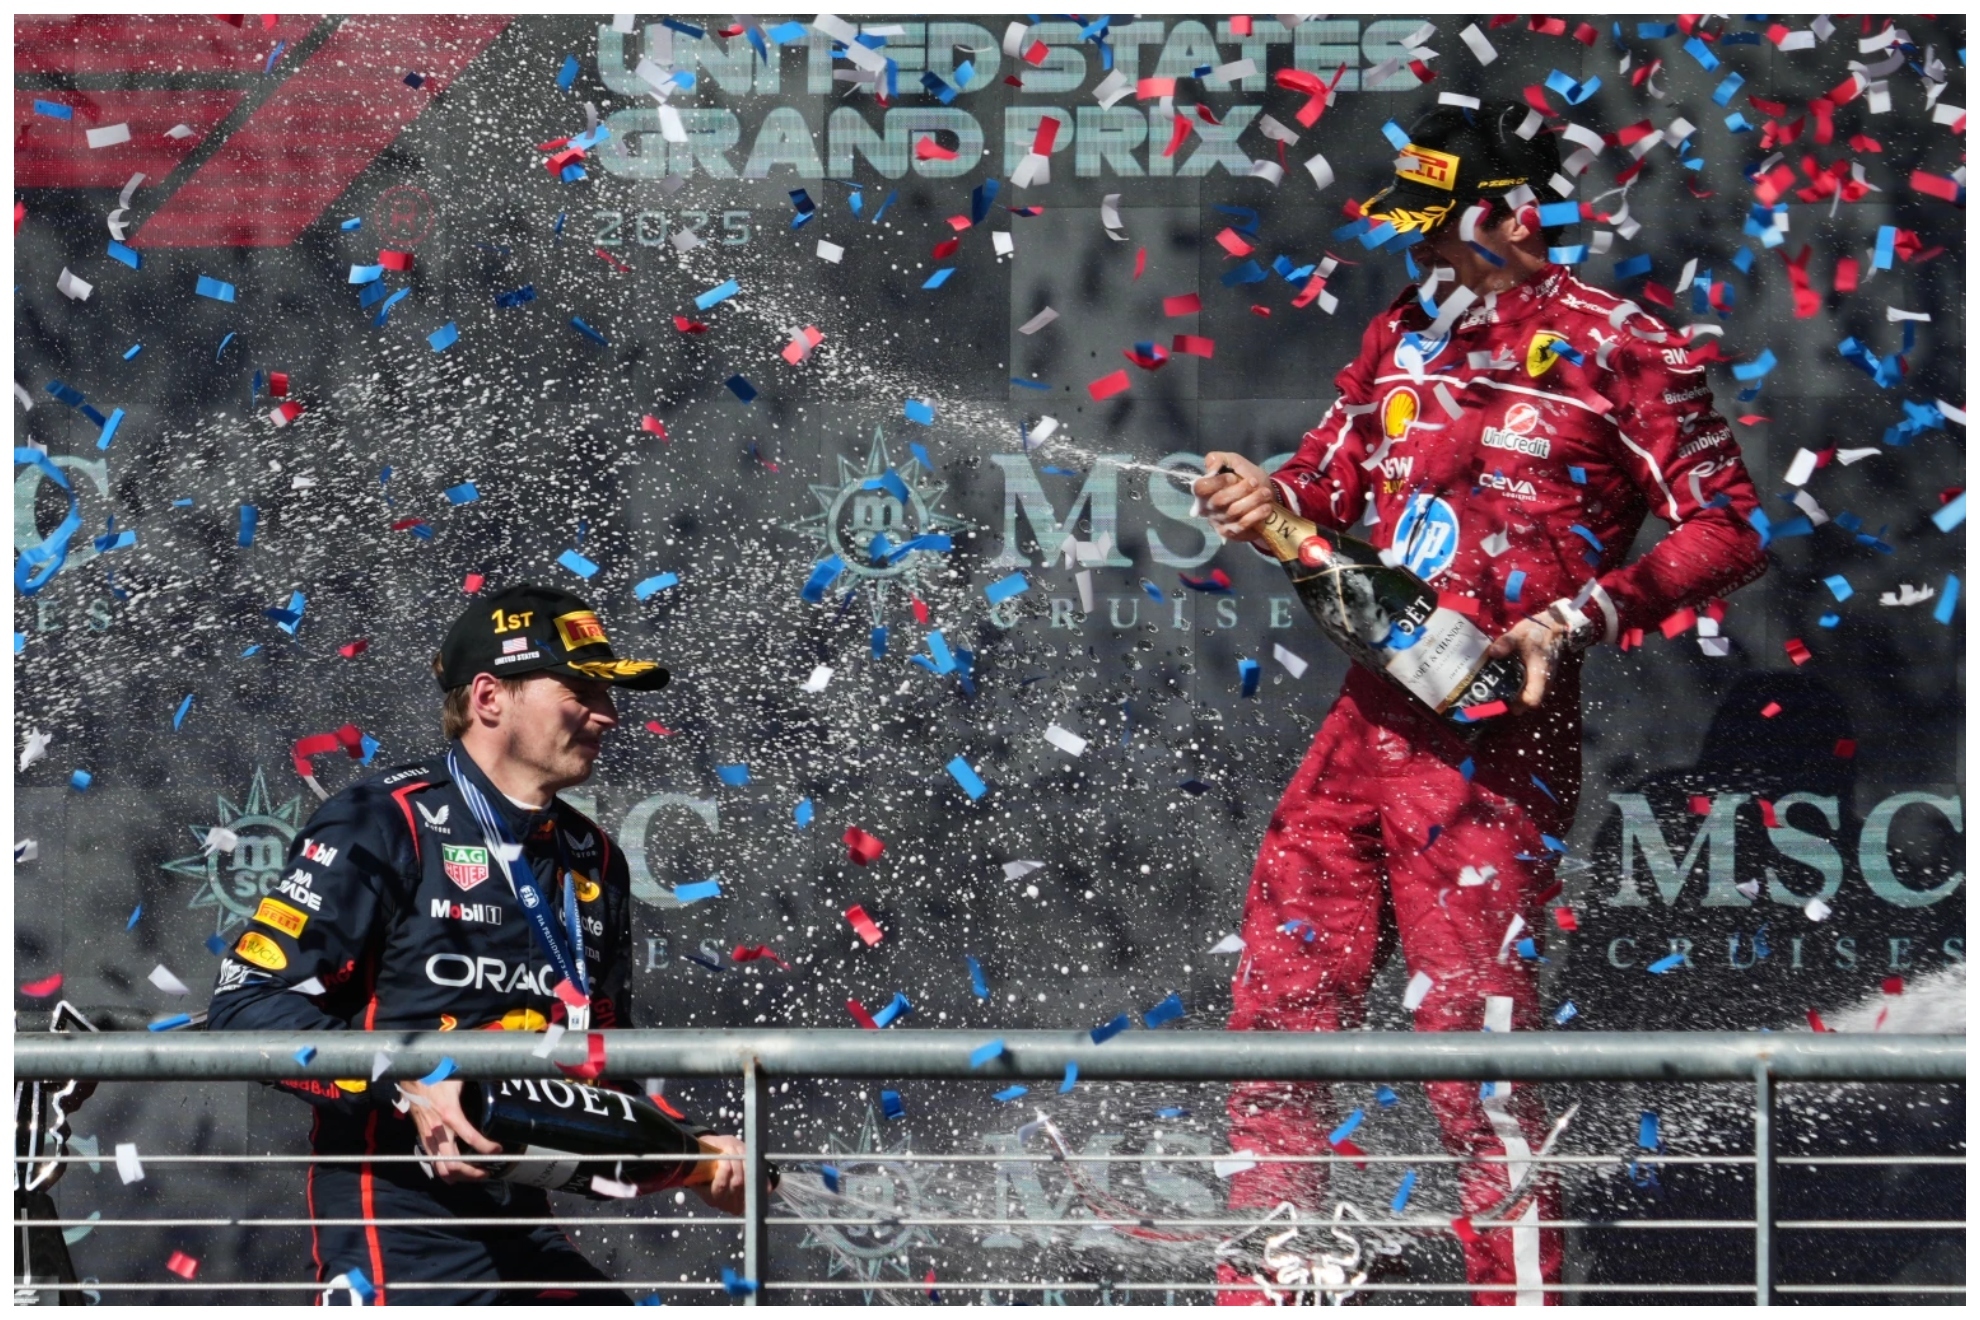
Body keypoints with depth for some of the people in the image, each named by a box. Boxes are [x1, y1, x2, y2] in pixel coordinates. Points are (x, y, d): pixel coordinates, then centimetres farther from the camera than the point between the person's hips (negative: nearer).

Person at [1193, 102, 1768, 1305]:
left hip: (1497, 737, -7)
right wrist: (1268, 500, -2)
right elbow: (1333, 483, 22)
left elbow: (1729, 528, -7)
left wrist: (1579, 617, -17)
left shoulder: (1619, 350, -6)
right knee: (1283, 993, 8)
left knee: (1473, 1025, -11)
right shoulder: (1406, 337, 15)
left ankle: (1520, 1290, -2)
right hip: (1369, 715, 7)